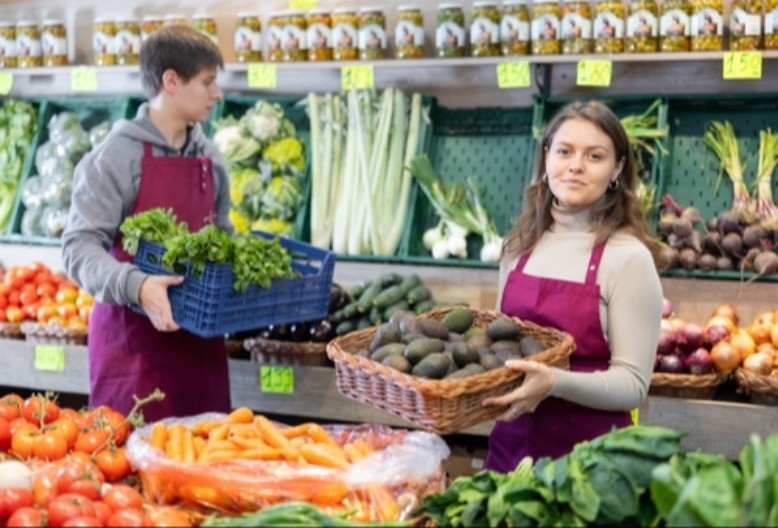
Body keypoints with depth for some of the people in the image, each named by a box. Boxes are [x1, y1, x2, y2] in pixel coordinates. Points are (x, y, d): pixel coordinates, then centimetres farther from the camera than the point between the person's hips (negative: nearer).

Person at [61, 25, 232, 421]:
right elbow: (79, 246, -15)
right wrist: (136, 287, -30)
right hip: (133, 342, -6)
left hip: (200, 340, 6)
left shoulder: (209, 160, 10)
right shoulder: (117, 156, -9)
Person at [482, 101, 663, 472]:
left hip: (587, 451, -5)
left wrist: (555, 382, -31)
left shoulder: (627, 257, -13)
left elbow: (632, 384, -16)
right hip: (511, 441, 5)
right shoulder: (518, 246, 4)